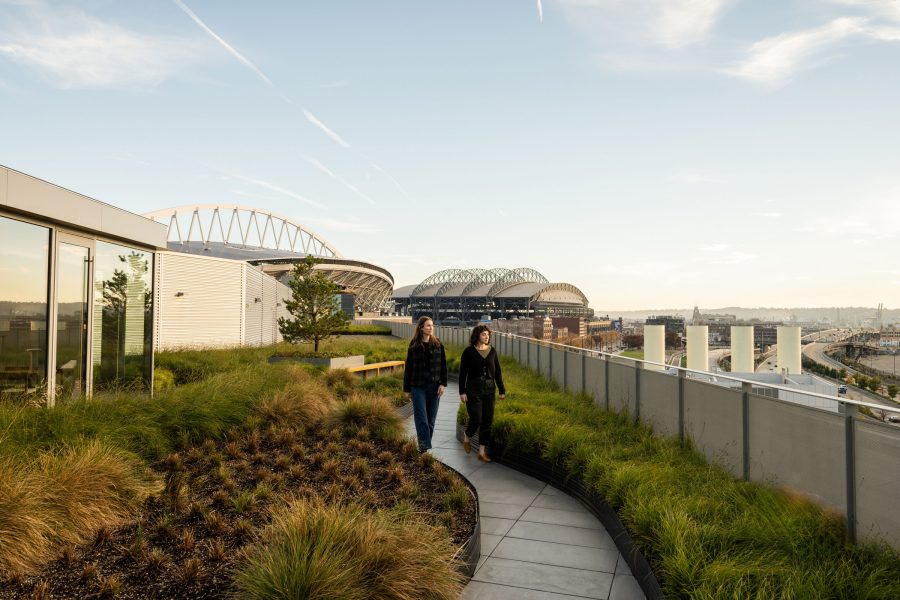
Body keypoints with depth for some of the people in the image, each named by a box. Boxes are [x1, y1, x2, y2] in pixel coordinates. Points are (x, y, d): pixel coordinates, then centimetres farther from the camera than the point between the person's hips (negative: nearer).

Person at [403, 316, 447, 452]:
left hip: (434, 386, 2)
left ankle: (425, 445, 19)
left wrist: (443, 384, -7)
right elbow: (408, 368, 4)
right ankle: (425, 447, -10)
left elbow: (443, 365, 3)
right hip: (418, 386, -2)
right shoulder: (413, 346, 0)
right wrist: (406, 389, 4)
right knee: (421, 418, -8)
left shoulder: (438, 344, 3)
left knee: (431, 418, 7)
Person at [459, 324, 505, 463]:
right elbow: (462, 373, -4)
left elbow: (497, 372, 10)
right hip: (473, 390, -4)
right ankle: (466, 437, 26)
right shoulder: (469, 352, -5)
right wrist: (462, 392, -8)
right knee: (476, 419, -7)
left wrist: (502, 390, 8)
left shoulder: (492, 351, 6)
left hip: (489, 390, 4)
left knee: (488, 421, 3)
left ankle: (482, 452, 12)